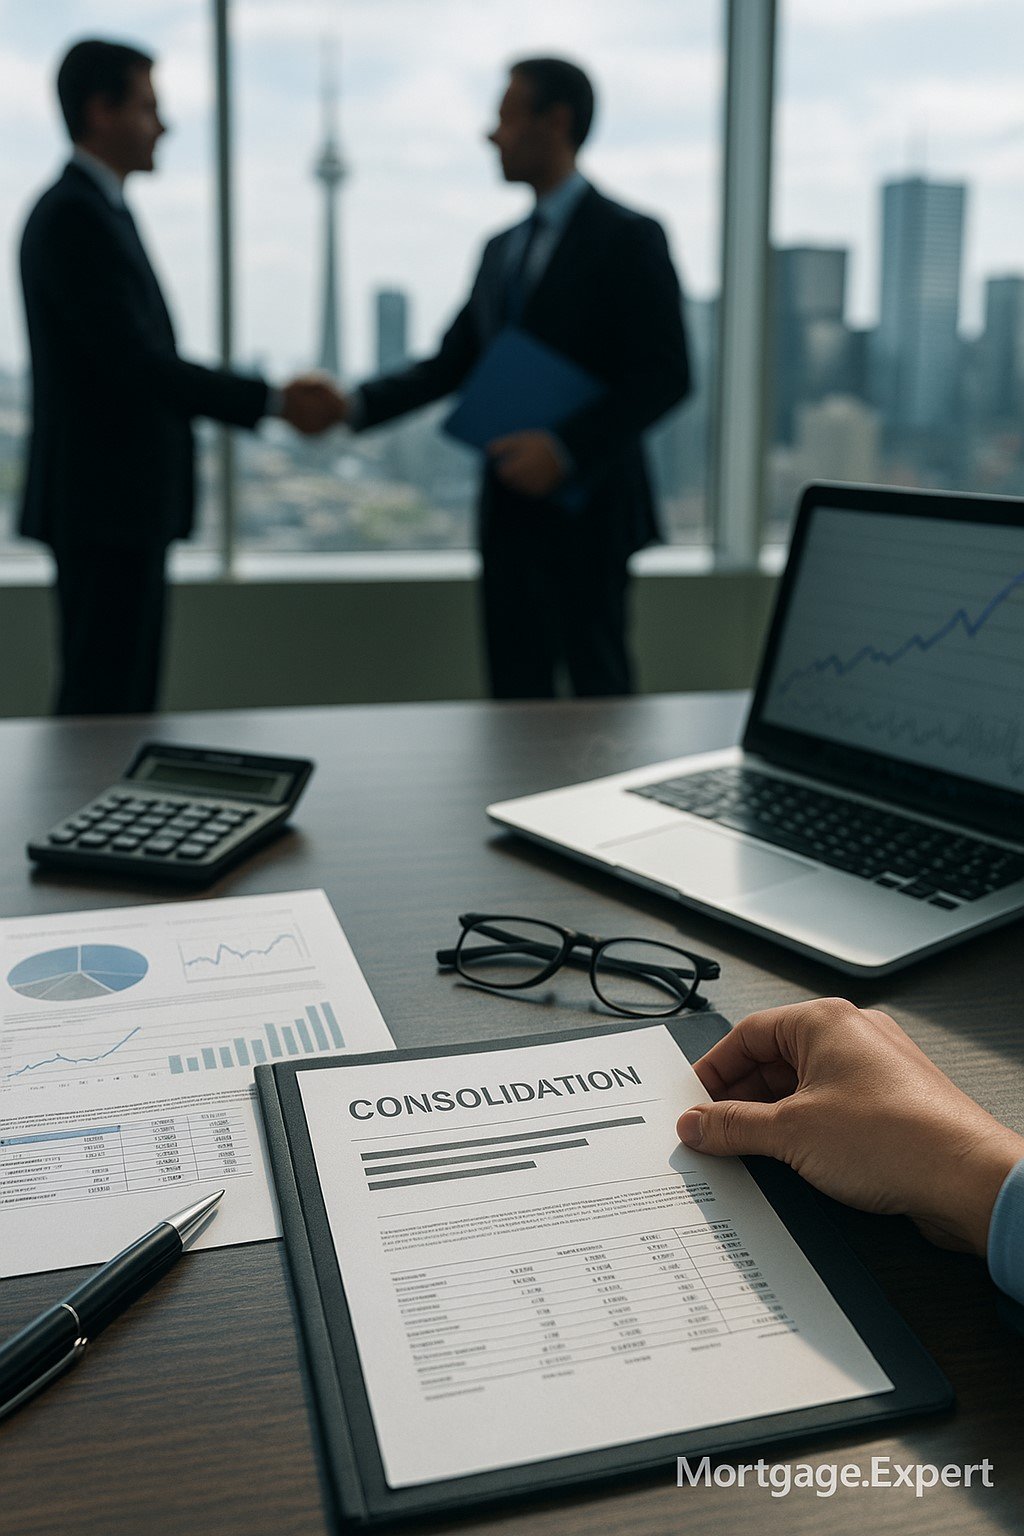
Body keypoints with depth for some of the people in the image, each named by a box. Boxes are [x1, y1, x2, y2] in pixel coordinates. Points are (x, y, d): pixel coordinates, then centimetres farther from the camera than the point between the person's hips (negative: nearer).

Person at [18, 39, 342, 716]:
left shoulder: (99, 210, 18)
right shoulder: (73, 215, -13)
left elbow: (143, 362, 18)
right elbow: (137, 364, -20)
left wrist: (278, 397, 12)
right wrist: (274, 401, -15)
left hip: (123, 505, 10)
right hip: (104, 506, -10)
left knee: (128, 702, 13)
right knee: (103, 704, -6)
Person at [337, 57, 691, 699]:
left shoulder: (627, 237, -5)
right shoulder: (502, 249, 17)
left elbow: (666, 375, -12)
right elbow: (452, 363, 15)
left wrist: (566, 448, -21)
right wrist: (357, 405, 1)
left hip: (584, 510, -7)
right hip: (509, 509, 7)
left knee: (600, 692, -2)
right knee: (516, 696, 9)